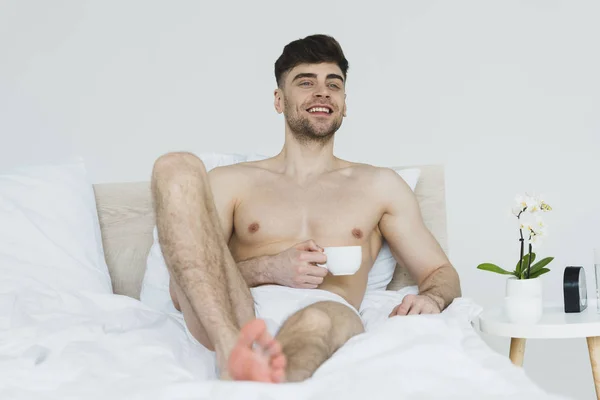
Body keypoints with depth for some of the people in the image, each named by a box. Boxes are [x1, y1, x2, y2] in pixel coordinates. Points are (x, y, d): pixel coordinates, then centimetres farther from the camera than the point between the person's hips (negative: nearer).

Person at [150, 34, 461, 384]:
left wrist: (429, 299, -1)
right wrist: (271, 269, -3)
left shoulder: (379, 185, 27)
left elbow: (442, 272, 25)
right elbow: (182, 289, 15)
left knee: (320, 319, -40)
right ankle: (233, 350, -38)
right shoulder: (233, 182, 24)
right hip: (227, 320, 1)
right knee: (177, 168, -19)